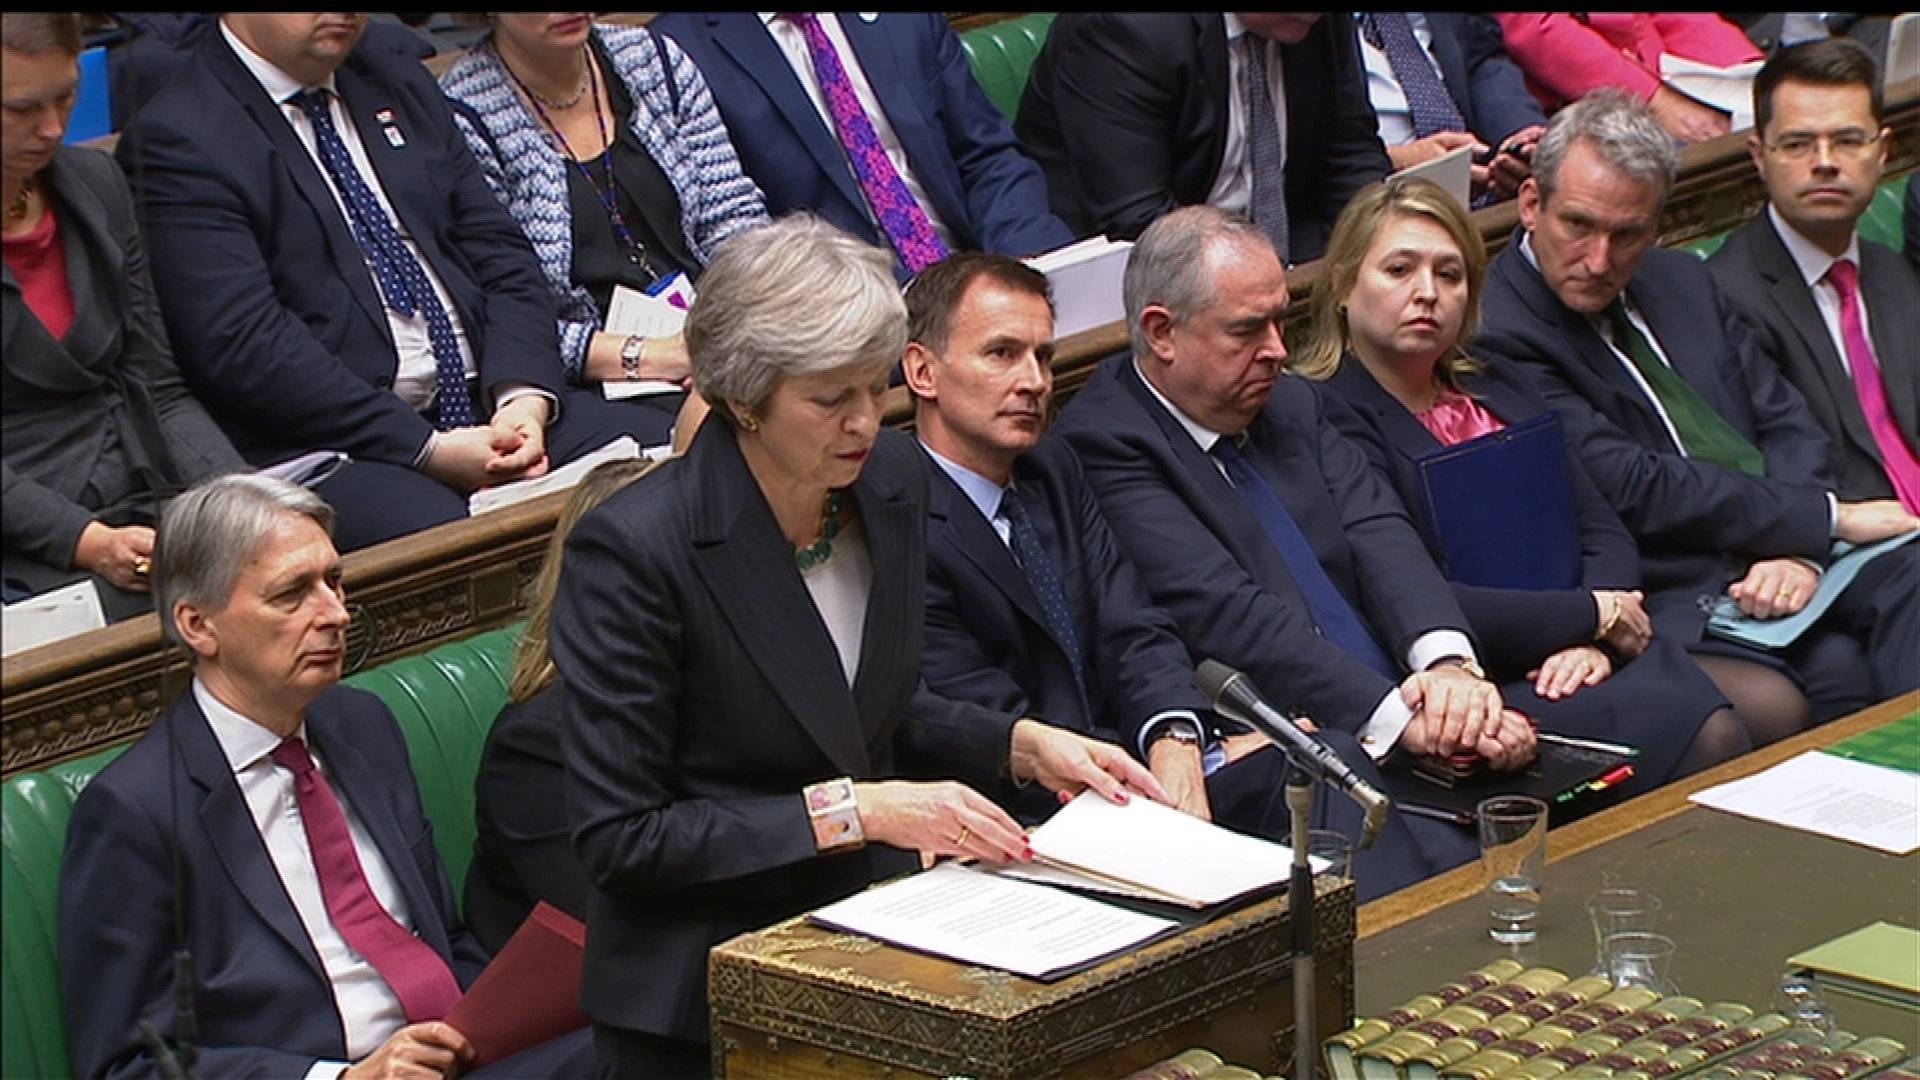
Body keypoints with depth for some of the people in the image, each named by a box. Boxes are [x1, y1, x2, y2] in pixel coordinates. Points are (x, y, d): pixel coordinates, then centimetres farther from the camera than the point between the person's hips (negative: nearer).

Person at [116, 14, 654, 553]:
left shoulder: (400, 87, 19)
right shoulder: (180, 138, -4)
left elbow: (500, 254, 14)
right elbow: (246, 347, -14)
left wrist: (524, 399, -6)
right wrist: (427, 448, -18)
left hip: (490, 404, 7)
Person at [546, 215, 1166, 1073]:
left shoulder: (890, 480, 3)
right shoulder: (631, 550, -18)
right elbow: (620, 837, -16)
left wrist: (1025, 746, 5)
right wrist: (849, 812, -18)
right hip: (709, 991, -6)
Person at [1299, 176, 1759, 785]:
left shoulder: (1499, 390, 22)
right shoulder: (1330, 420, -4)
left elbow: (1603, 531, 16)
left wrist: (1592, 641, -7)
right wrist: (1594, 614, -6)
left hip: (1580, 659, 7)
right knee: (1706, 739, -29)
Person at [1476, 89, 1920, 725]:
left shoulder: (1681, 283, 19)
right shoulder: (1494, 335, -8)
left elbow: (1786, 423, 16)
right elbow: (1634, 491, -13)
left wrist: (1800, 549, -5)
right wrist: (1825, 517, -8)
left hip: (1787, 566, 8)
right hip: (1678, 599, -8)